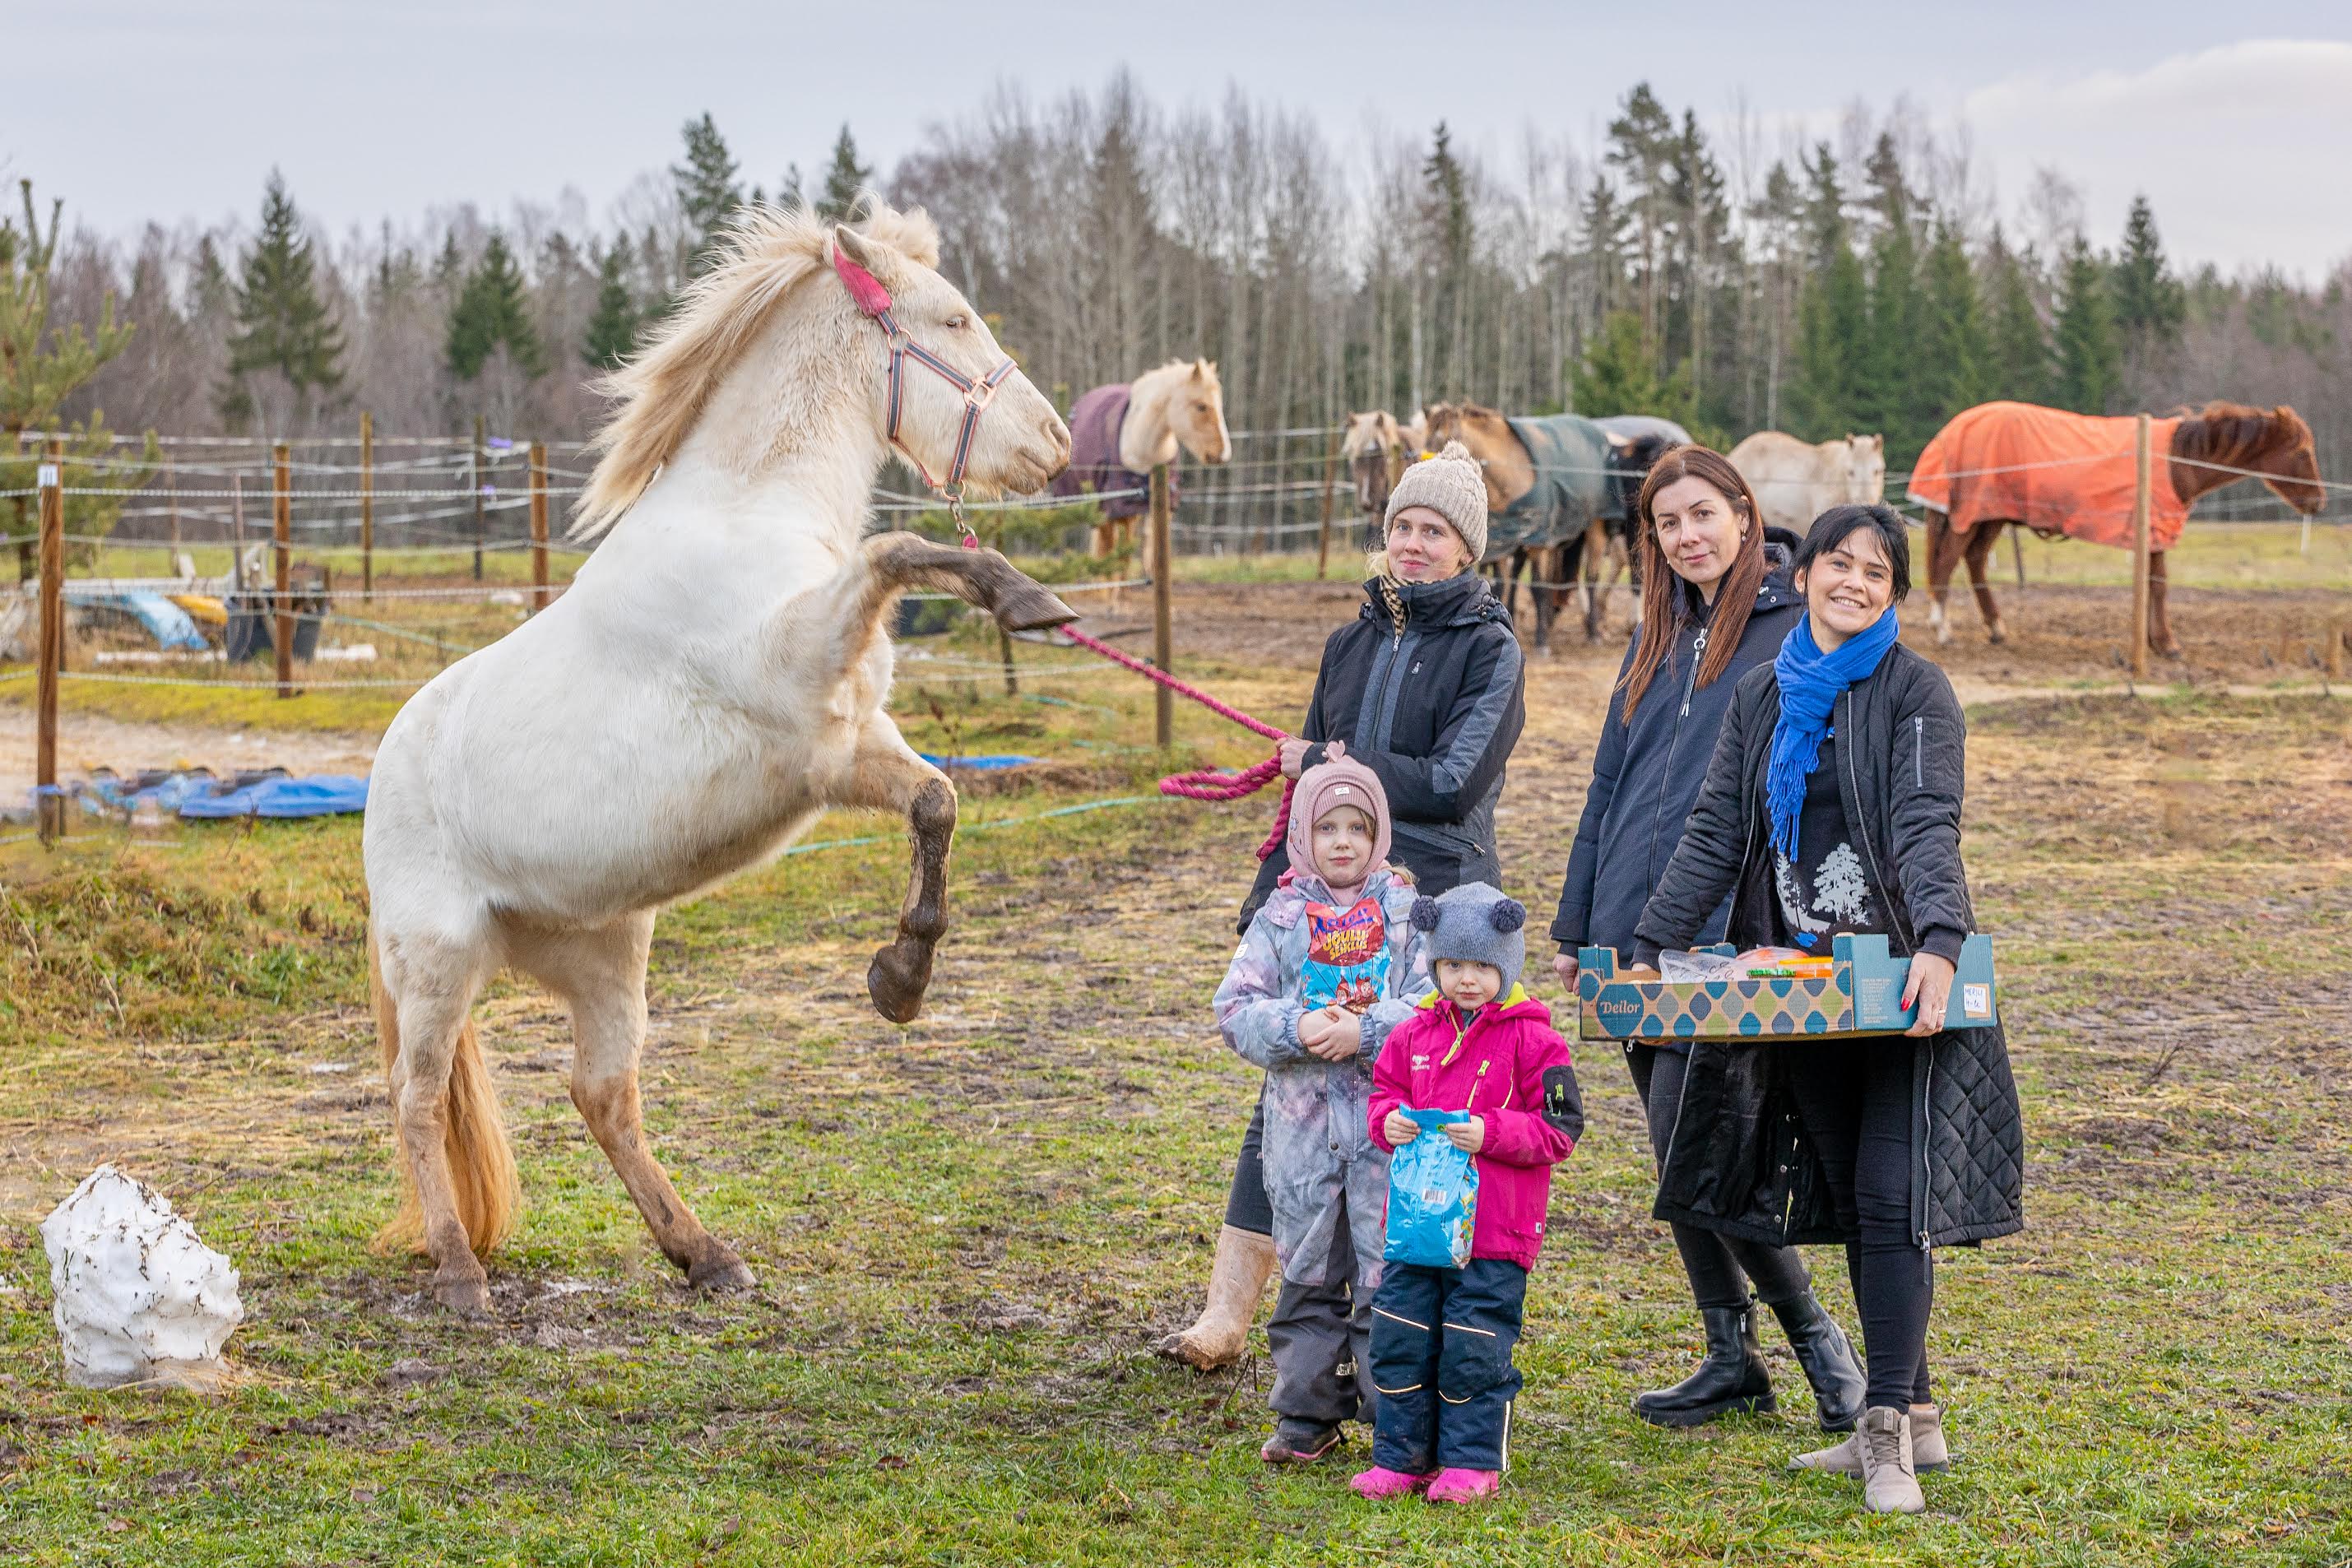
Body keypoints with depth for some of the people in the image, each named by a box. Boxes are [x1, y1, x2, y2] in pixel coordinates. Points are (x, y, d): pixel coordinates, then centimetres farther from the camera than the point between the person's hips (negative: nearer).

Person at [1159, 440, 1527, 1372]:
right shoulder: (1354, 642, 16)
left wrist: (1328, 764, -4)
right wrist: (1270, 903, 15)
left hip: (1434, 906, -5)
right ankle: (1227, 1313, -6)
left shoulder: (1489, 650, -1)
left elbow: (1452, 785, -12)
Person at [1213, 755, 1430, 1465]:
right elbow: (1236, 1009, 0)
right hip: (1302, 1119, 2)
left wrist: (1365, 1032, -19)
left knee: (1389, 1267, 0)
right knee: (1307, 1271, 9)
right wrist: (1299, 1029, -17)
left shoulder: (1406, 911, 2)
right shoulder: (1280, 917, 5)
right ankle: (1307, 1415, 18)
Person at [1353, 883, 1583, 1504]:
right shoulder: (1415, 1034, 9)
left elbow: (1559, 1128, -6)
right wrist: (1389, 1120, -4)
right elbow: (1385, 1092, 19)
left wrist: (1491, 1133, -18)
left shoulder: (1531, 1040, -5)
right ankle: (1400, 1457, 18)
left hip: (1494, 1229, -5)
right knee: (1399, 1339, 6)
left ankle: (1471, 1461, 13)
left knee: (1474, 1349, -1)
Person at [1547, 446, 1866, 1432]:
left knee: (1688, 1138, -13)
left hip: (1731, 930, -7)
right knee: (1677, 1147, 9)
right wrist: (1574, 925, 19)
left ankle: (1813, 1334, 3)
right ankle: (1731, 1360, 18)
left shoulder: (1797, 631, -4)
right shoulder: (1659, 639, 16)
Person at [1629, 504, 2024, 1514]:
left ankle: (1889, 1436, -7)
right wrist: (1644, 955, 1)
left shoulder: (1913, 690, -6)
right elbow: (1714, 835, 9)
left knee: (1892, 1196, -11)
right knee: (1847, 1198, 8)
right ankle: (1913, 1417, 19)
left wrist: (1937, 946, -35)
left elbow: (1927, 826, -19)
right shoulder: (1763, 696, 10)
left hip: (1904, 982, -5)